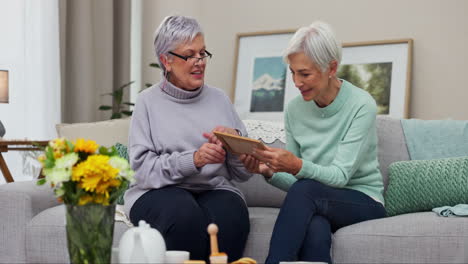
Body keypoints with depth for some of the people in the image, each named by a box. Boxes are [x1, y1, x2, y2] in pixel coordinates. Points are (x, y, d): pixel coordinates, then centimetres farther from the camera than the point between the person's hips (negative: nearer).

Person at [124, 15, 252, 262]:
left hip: (215, 189, 2)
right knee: (185, 215, -35)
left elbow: (243, 173, 13)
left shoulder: (219, 99, 13)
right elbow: (142, 168, -8)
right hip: (161, 190, -2)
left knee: (229, 216, -32)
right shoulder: (148, 101, 5)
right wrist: (193, 160, -21)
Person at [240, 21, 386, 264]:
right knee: (315, 233, -37)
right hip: (316, 207, 3)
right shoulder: (294, 109, 2)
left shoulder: (362, 106, -12)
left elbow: (340, 176, -19)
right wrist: (269, 171, -16)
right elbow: (293, 182, 6)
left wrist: (297, 166, -37)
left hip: (364, 203, -2)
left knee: (305, 189, -35)